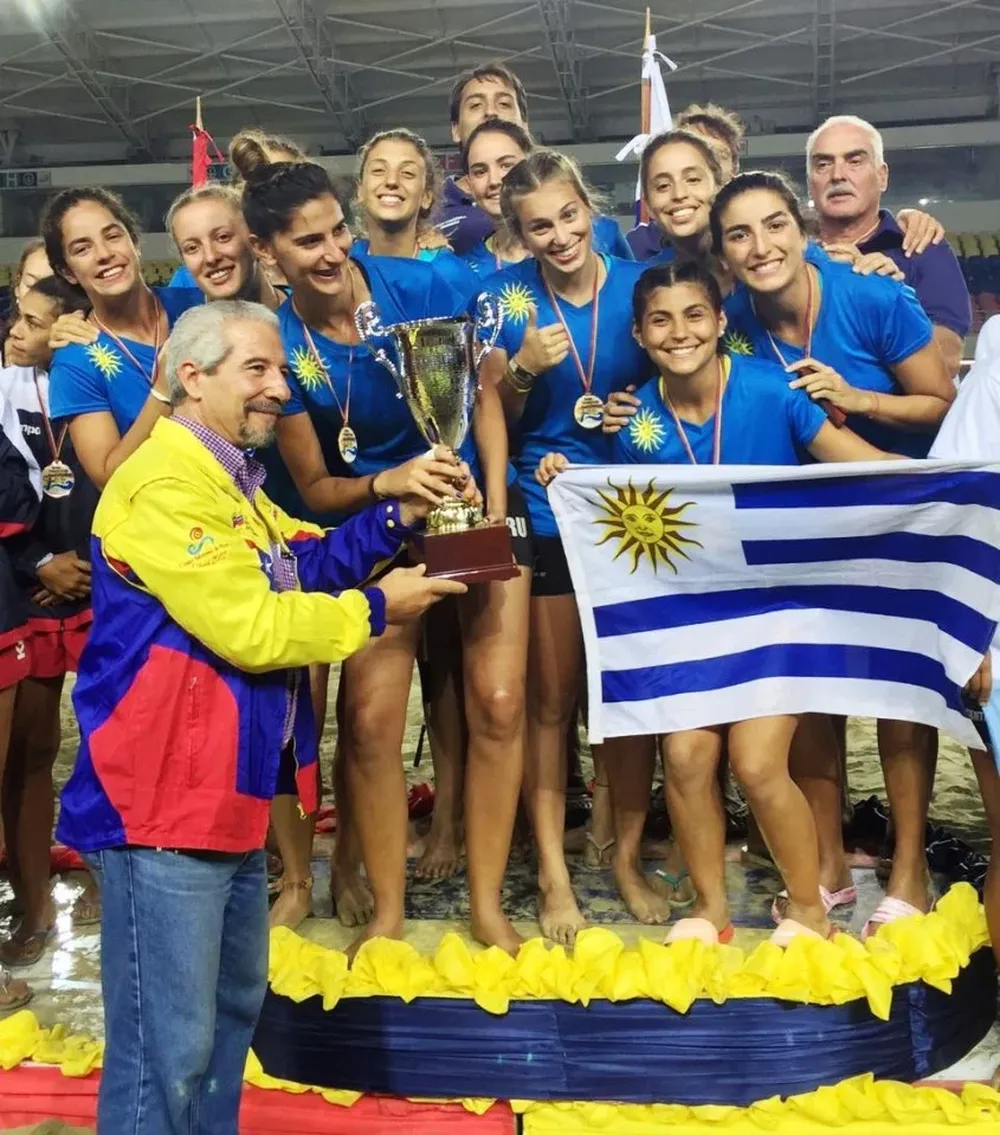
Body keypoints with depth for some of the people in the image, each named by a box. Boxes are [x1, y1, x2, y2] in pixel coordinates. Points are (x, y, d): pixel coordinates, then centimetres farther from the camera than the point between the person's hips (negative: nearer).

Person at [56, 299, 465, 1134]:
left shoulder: (230, 478, 16)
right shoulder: (165, 486, -20)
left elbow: (303, 563, 14)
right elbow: (250, 626, -24)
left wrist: (397, 520, 0)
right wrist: (378, 609, -12)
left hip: (228, 787, 11)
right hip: (161, 796, -11)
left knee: (232, 1005, 24)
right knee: (167, 1041, -2)